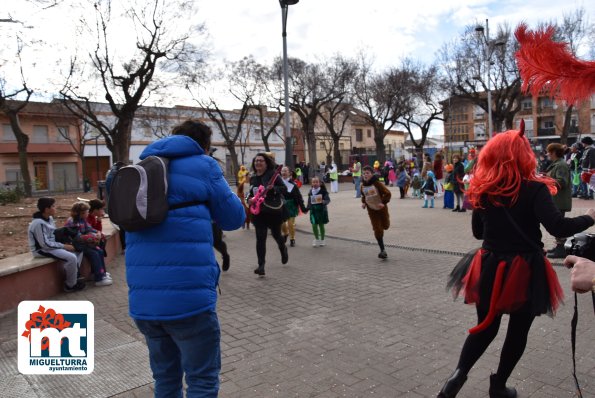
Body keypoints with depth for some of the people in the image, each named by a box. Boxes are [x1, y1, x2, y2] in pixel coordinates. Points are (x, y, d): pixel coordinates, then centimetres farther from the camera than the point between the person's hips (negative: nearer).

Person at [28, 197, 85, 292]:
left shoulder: (49, 218, 3)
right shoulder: (39, 223, -25)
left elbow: (54, 234, 13)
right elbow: (45, 244, -26)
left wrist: (64, 244, -3)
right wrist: (63, 246, -20)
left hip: (52, 245, 10)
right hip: (42, 249, -10)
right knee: (71, 258, -23)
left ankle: (74, 277, 12)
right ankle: (70, 285, -6)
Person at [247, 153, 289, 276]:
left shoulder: (273, 175, -7)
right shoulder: (253, 178, 8)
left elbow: (284, 189, -10)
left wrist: (273, 188, -27)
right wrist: (250, 199, 2)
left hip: (274, 211, -3)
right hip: (259, 212, 3)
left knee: (276, 234, 14)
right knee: (260, 238, -5)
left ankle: (283, 249, 48)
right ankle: (261, 266, -1)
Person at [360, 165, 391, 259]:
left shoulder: (377, 183, -17)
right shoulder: (363, 186, -1)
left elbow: (387, 193, -16)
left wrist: (383, 202, -27)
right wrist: (363, 202, 0)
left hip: (381, 208, -3)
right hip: (372, 210, 3)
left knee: (385, 226, 14)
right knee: (377, 230, -3)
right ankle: (382, 250, 5)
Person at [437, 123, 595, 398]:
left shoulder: (483, 191, -1)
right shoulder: (533, 189, -14)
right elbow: (558, 227, -23)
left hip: (490, 268, 4)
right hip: (524, 271, -3)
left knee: (486, 326, 18)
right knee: (518, 332, 17)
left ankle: (458, 376, 5)